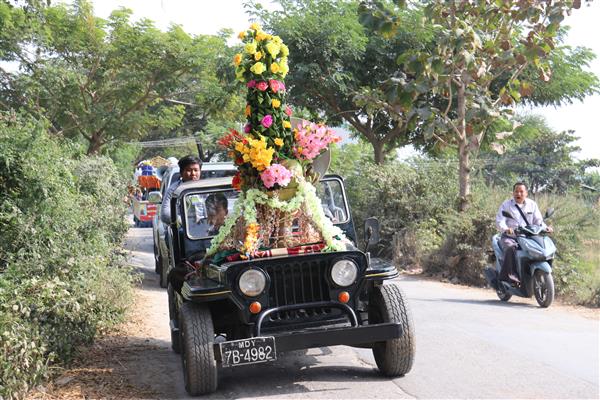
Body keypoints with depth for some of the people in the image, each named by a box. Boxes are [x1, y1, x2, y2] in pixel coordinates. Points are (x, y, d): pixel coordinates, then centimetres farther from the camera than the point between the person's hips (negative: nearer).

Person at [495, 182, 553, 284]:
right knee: (510, 248, -36)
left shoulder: (532, 204, 15)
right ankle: (509, 275, -35)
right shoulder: (506, 205, 4)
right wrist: (506, 229, -31)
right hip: (509, 237, -3)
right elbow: (499, 221, -9)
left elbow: (538, 220, 11)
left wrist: (545, 228, -12)